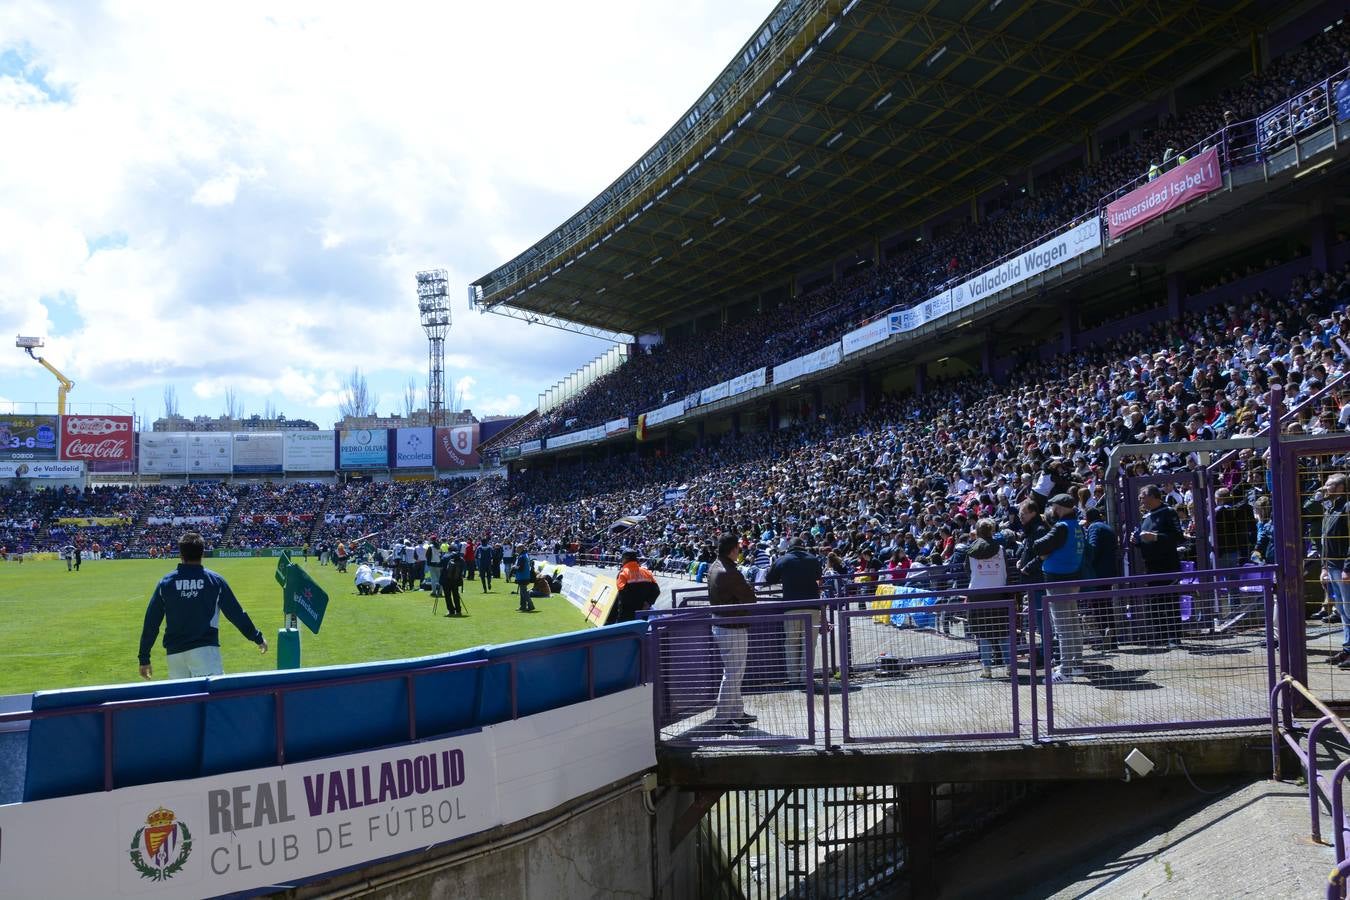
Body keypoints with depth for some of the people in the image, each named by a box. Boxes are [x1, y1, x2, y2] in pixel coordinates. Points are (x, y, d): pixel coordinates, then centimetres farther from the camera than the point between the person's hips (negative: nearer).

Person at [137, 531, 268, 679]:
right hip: (205, 649, -3)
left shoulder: (165, 582, 5)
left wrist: (144, 658, 13)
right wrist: (258, 638, 16)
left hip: (174, 652, 3)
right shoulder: (215, 580, 1)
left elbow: (151, 622, 6)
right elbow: (237, 614, 4)